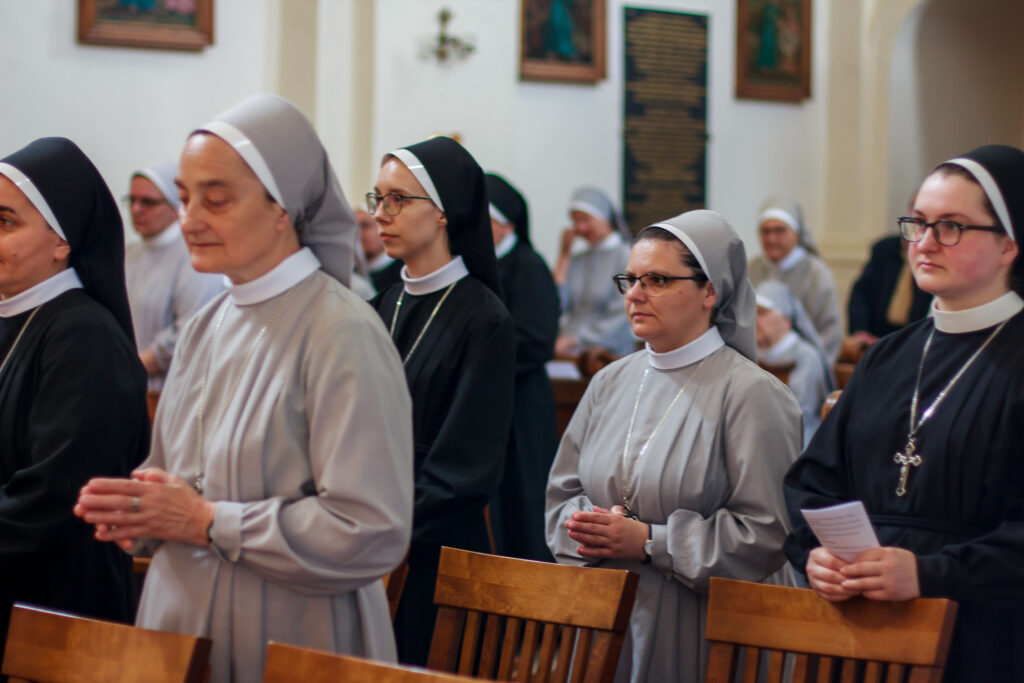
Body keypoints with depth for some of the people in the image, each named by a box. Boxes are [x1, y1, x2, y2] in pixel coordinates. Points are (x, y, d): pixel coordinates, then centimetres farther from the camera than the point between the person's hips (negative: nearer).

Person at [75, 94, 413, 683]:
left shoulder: (342, 334, -16)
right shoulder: (205, 328, 9)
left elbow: (371, 534, -23)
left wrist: (206, 521, -19)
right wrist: (137, 510, -4)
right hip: (178, 634, 7)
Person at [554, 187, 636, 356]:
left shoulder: (627, 258, -2)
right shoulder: (577, 260, 17)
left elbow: (622, 318, -8)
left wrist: (575, 340, -13)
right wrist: (564, 254, 8)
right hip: (570, 355, 5)